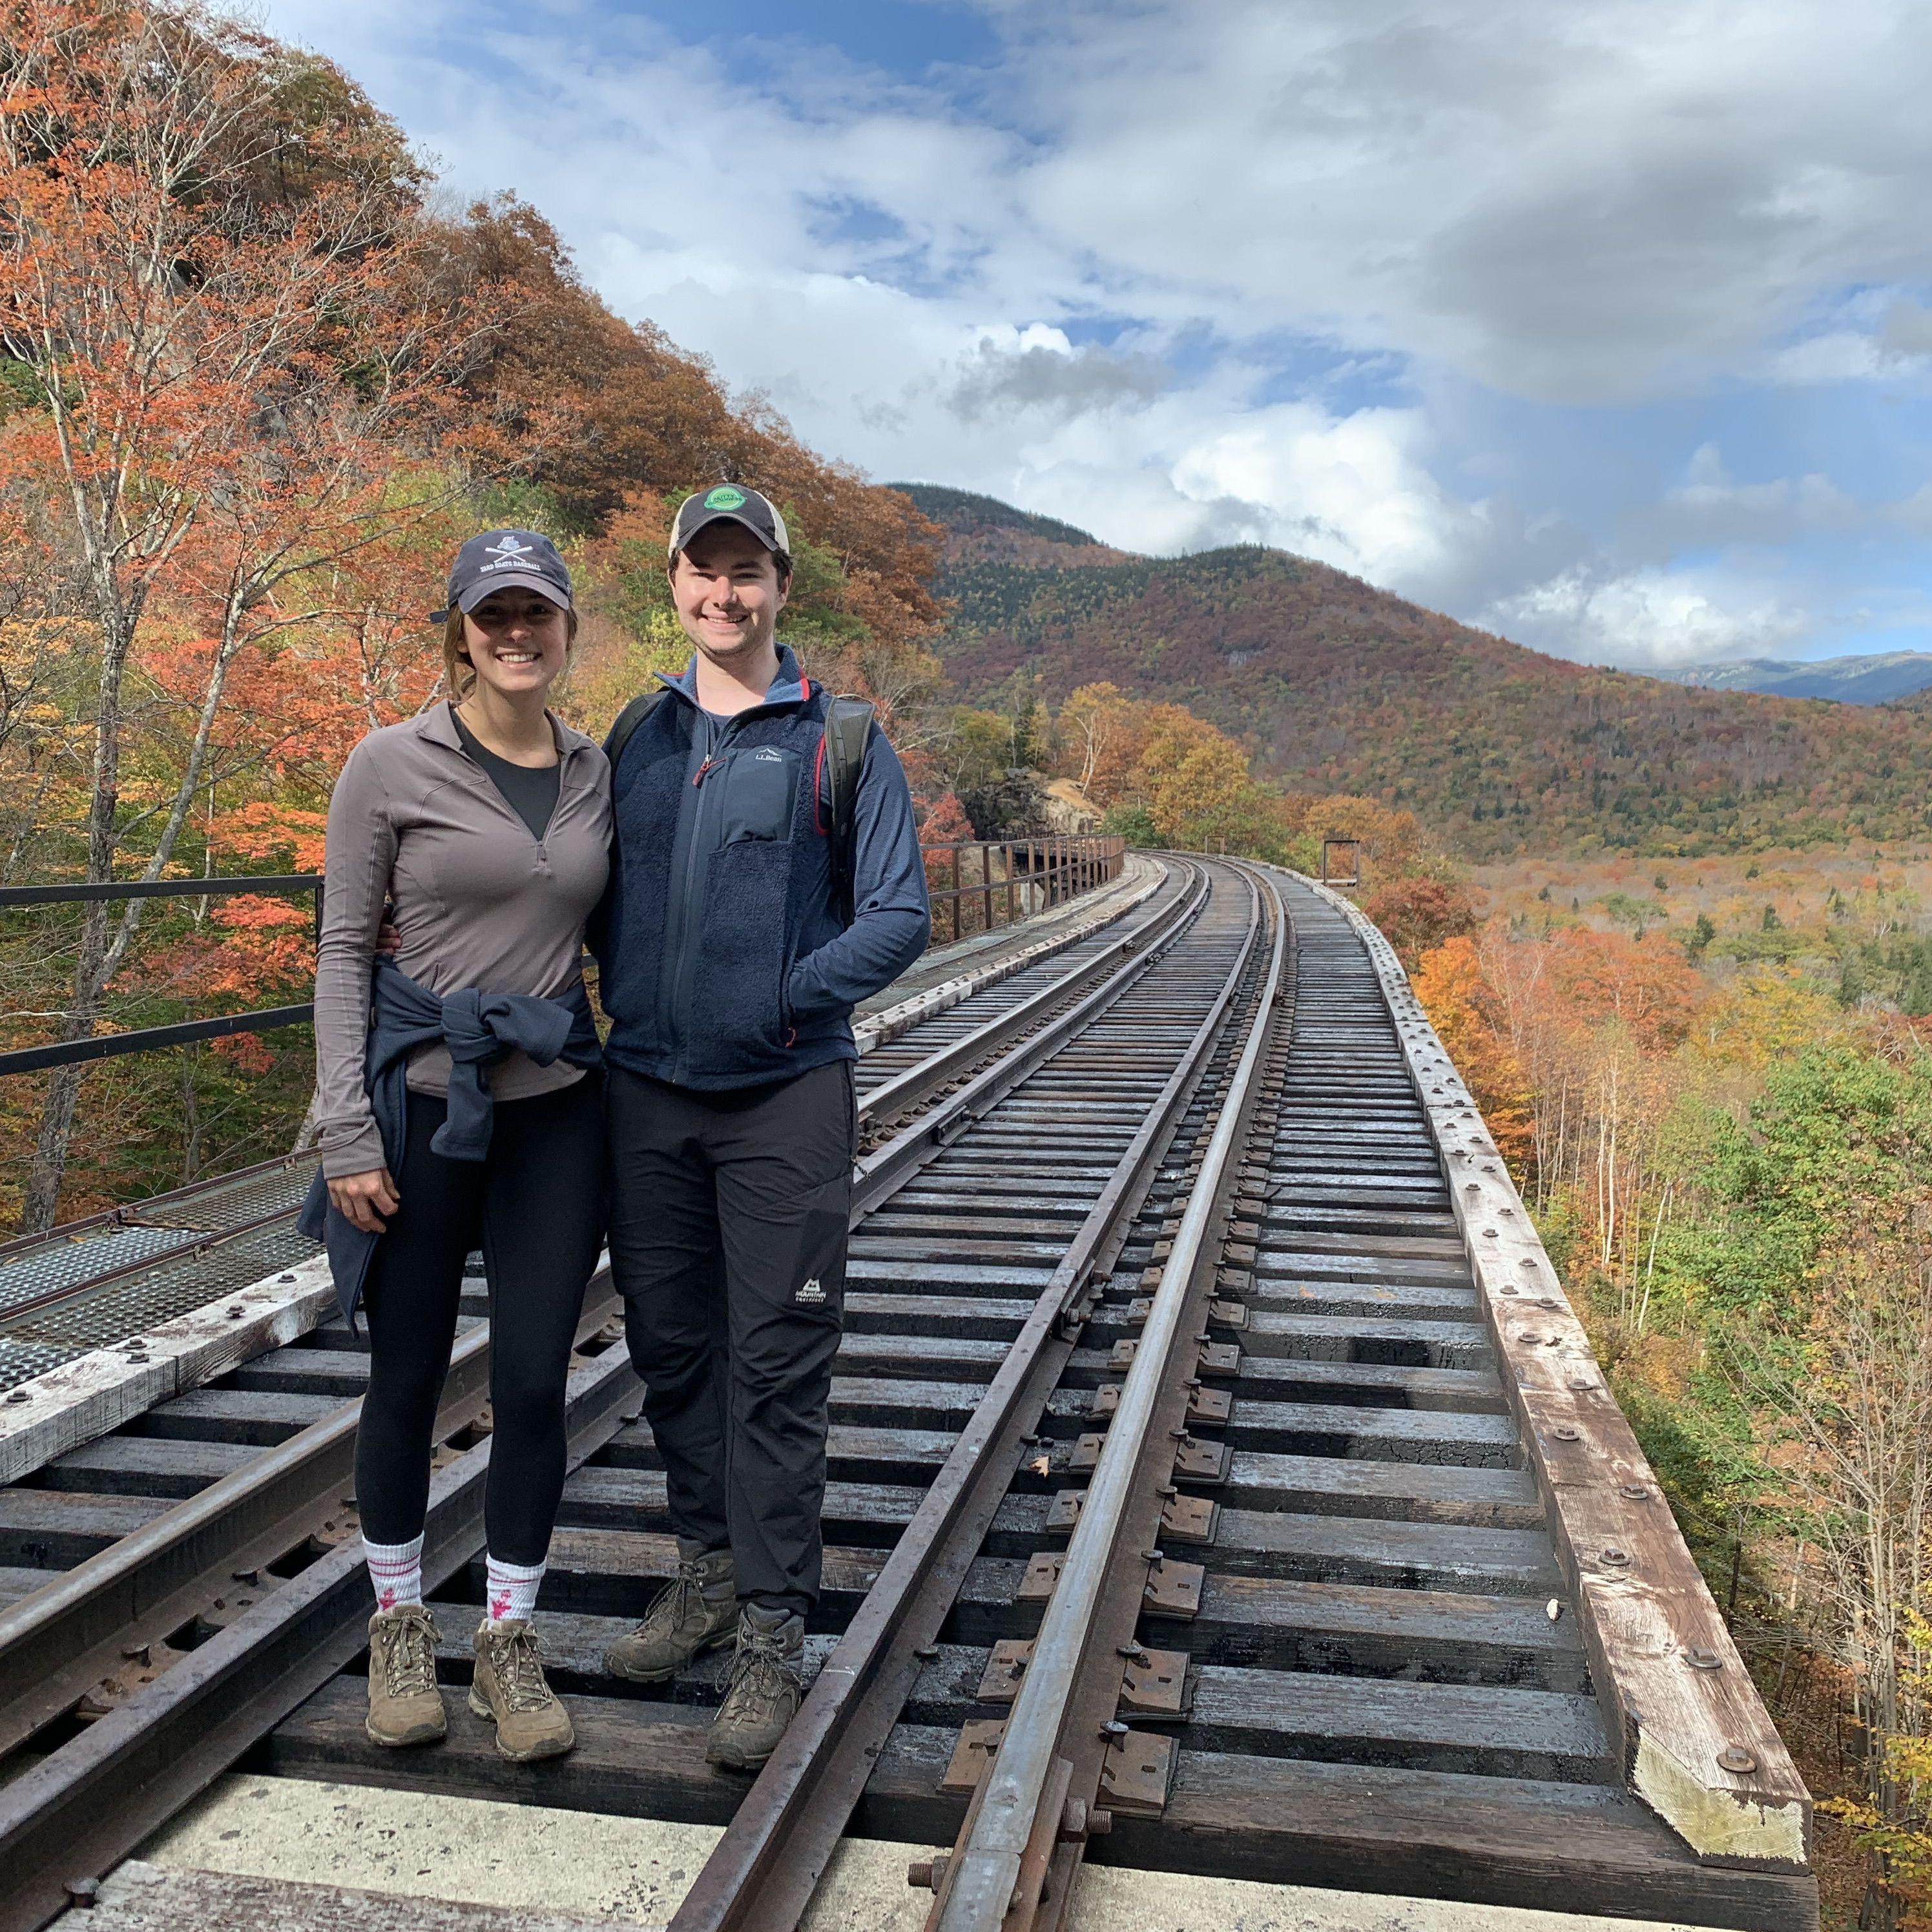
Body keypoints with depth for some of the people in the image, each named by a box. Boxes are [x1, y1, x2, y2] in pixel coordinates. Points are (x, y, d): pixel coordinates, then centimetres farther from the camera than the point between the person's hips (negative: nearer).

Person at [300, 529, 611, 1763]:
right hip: (423, 1103, -2)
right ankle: (400, 1627, 33)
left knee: (534, 1384, 5)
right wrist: (348, 1134, -10)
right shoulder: (393, 765, -5)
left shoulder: (594, 771, 7)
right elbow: (343, 949, -4)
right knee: (407, 1380, 10)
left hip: (556, 1109, 3)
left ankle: (509, 1643, 24)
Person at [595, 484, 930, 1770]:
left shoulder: (839, 741, -1)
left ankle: (774, 1636, 12)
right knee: (671, 1347, 14)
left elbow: (899, 914, -4)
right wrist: (624, 992, 1)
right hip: (646, 1091, 4)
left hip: (784, 1097, -4)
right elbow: (597, 889, 18)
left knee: (777, 1369, -1)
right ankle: (711, 1567, 34)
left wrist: (784, 999, -13)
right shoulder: (637, 735, 11)